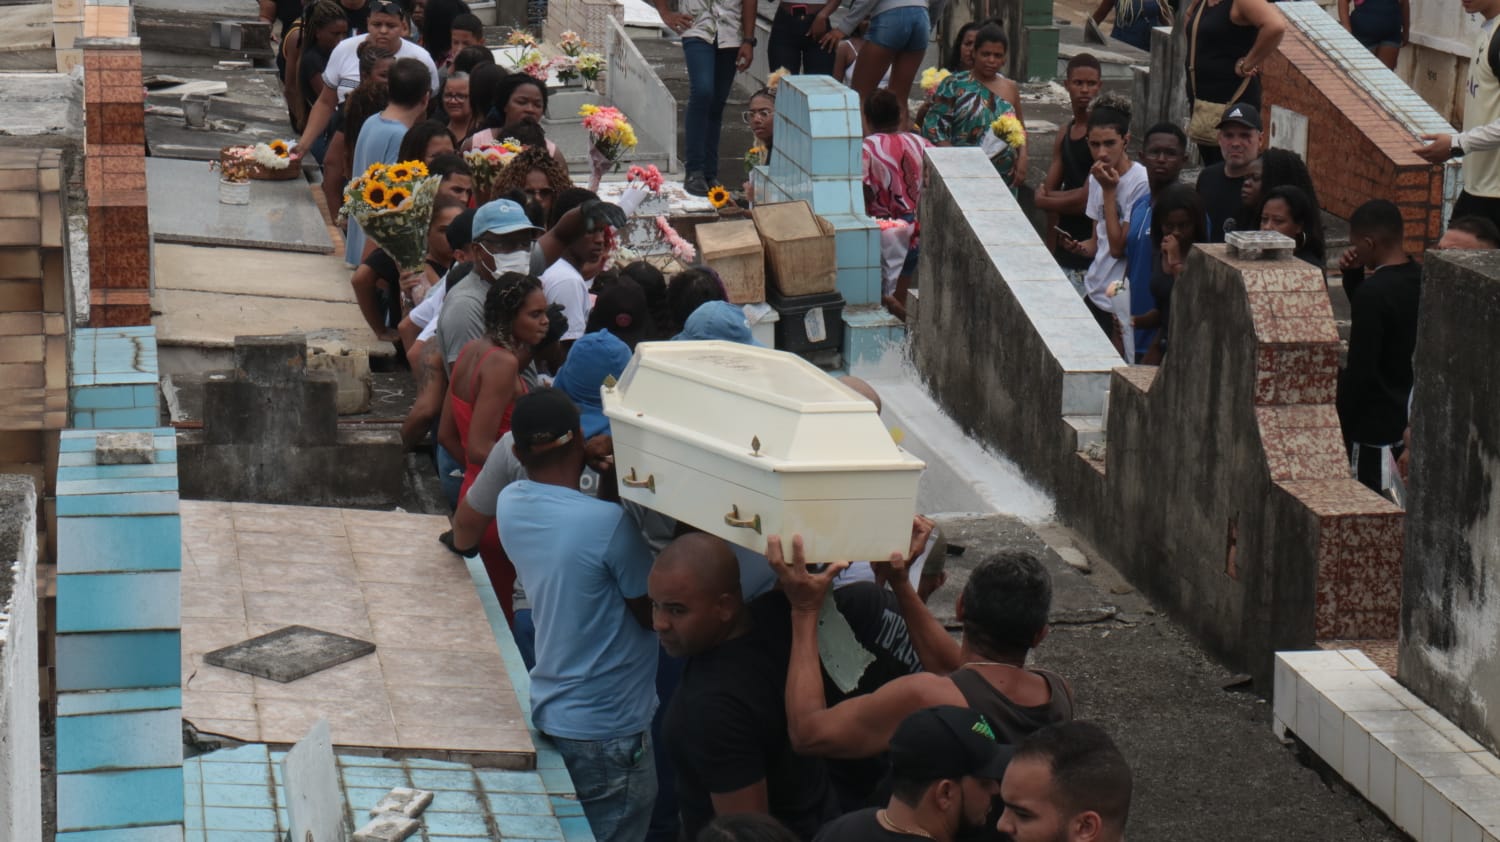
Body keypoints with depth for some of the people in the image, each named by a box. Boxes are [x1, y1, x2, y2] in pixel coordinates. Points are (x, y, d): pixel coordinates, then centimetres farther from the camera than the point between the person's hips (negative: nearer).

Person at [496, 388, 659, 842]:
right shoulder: (609, 524, -26)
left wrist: (607, 489, -6)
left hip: (549, 713, 7)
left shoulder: (510, 504, -4)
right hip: (608, 730, -7)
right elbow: (655, 613, -13)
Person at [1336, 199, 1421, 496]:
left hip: (1374, 420, -8)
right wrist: (1353, 274, 5)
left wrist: (1340, 424, -12)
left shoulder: (1373, 292, -22)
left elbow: (1360, 369, -21)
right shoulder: (1420, 279, 3)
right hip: (1410, 414, 8)